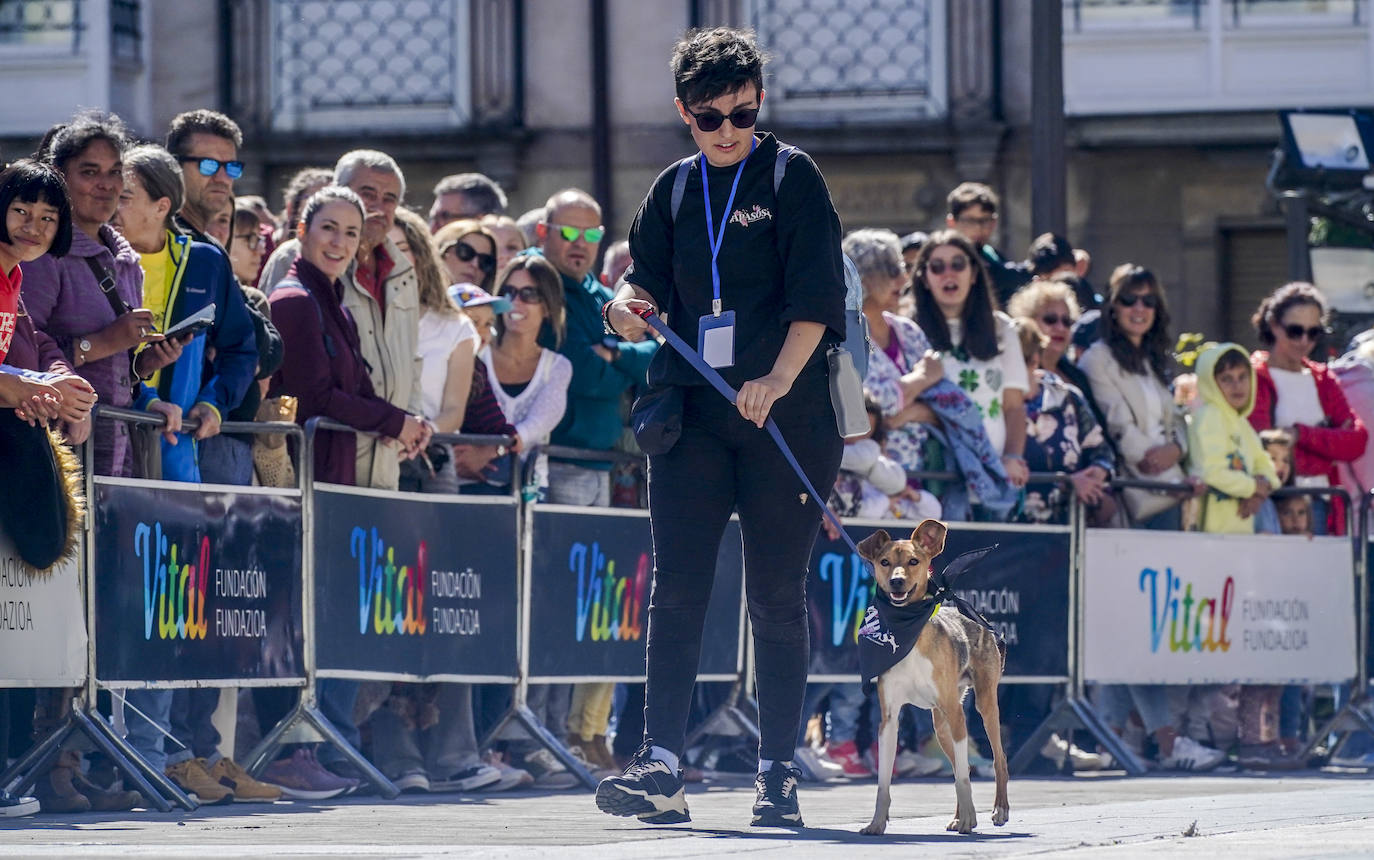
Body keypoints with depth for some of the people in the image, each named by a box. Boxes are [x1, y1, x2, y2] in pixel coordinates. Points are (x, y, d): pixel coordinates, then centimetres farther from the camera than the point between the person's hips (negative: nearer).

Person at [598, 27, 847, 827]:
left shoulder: (793, 178, -1)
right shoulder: (675, 190, 12)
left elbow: (817, 296, -9)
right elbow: (650, 283, 14)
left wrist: (777, 381, -22)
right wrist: (629, 304, -10)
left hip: (784, 416, -3)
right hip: (693, 413, 4)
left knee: (777, 595, 1)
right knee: (677, 589, -5)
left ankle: (779, 770, 7)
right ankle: (662, 767, -9)